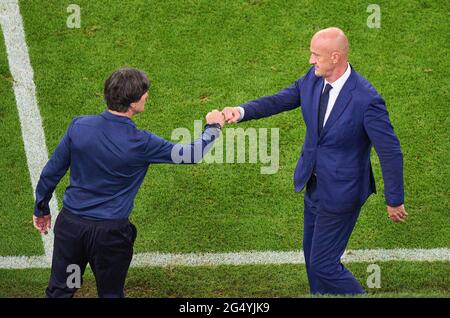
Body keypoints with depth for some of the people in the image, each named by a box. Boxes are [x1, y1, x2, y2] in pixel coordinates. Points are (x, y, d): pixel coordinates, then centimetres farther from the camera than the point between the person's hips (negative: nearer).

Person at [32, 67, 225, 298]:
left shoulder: (78, 126, -9)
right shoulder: (140, 143, -18)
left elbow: (52, 171, 0)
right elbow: (192, 155, -6)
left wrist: (41, 209, 16)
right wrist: (212, 127, 13)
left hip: (70, 223, 3)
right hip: (110, 232, -3)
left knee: (59, 291, 17)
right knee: (110, 294, 18)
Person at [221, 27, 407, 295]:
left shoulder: (366, 100, -28)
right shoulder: (313, 78, -8)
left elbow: (390, 152, -20)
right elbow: (280, 100, 3)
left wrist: (395, 201, -12)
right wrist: (241, 111, -16)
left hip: (340, 191, -7)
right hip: (314, 183, 8)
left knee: (323, 264, 0)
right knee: (312, 253, 22)